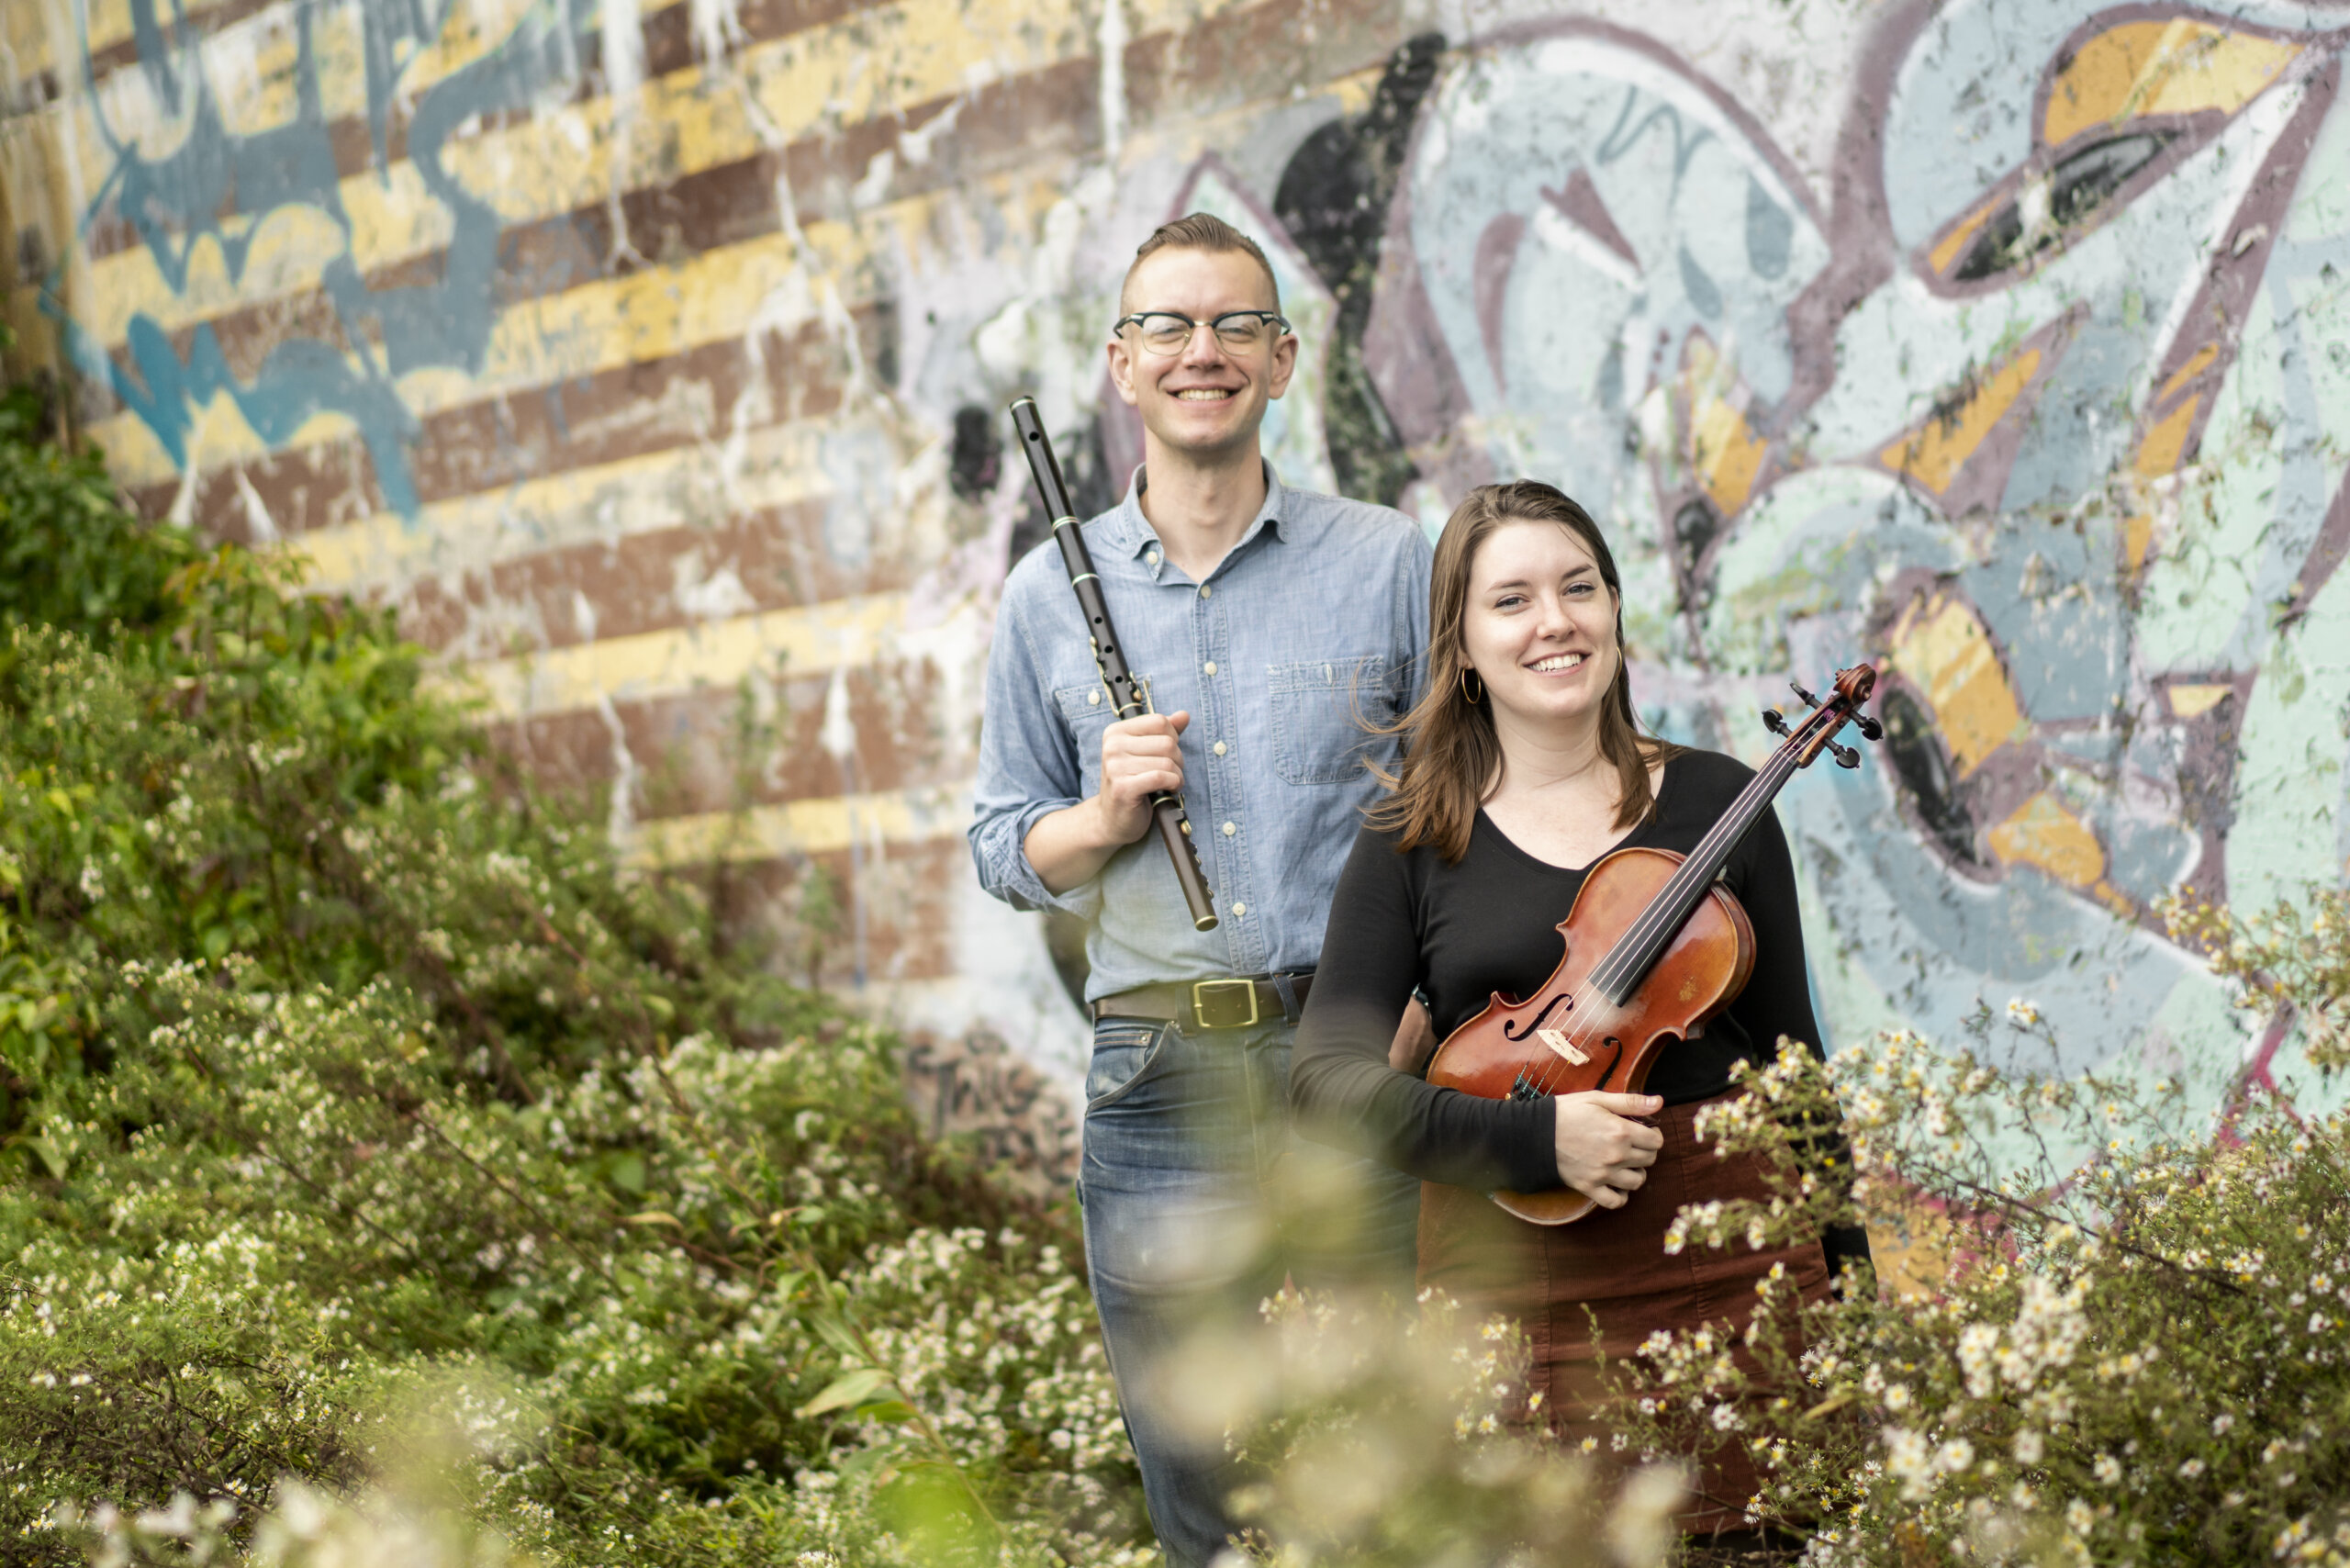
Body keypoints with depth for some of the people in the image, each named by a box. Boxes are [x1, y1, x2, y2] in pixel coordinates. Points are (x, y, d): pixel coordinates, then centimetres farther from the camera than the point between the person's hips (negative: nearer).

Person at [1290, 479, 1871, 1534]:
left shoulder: (1715, 803, 5)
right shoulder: (1411, 844, 2)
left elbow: (1787, 1053, 10)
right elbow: (1326, 1078, -7)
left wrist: (1851, 1287, 8)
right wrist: (1534, 1135, -19)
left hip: (1729, 1259, 1)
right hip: (1512, 1283, -1)